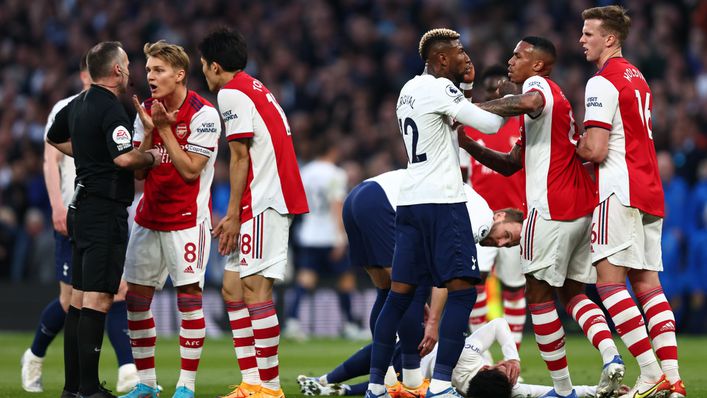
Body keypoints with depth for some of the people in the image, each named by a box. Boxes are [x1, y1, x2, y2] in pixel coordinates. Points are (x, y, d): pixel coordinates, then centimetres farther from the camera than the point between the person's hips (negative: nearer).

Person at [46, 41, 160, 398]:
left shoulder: (77, 105, 13)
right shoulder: (111, 108, -15)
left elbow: (55, 138, 31)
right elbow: (125, 157, -27)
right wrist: (151, 157, -9)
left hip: (82, 207, 10)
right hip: (105, 211, -10)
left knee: (80, 298, 11)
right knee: (98, 299, -10)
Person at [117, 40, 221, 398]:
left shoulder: (203, 114, -12)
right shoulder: (147, 111, 6)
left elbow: (190, 170, -16)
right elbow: (138, 170, 3)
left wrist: (165, 129, -17)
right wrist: (149, 131, -11)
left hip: (187, 218, -6)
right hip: (148, 217, 6)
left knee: (189, 295, -8)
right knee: (136, 297, 4)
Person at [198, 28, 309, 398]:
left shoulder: (232, 93, -7)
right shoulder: (257, 89, 22)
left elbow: (241, 156, -12)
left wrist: (233, 215, -11)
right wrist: (232, 216, 20)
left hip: (263, 201, -10)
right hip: (264, 201, 10)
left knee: (255, 287, -12)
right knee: (232, 287, 10)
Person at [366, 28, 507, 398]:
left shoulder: (409, 90, 16)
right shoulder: (439, 89, -10)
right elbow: (490, 124, -13)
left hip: (410, 201, 9)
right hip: (441, 201, -9)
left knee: (400, 293, 10)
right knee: (462, 291, -8)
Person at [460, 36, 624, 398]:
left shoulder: (538, 85, -3)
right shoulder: (553, 101, 26)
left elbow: (529, 102, -33)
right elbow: (510, 165, 25)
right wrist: (467, 144, 14)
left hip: (550, 209, -9)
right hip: (582, 208, 9)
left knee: (538, 292, 1)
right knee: (571, 291, 14)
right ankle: (610, 355, -9)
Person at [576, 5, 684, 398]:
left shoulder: (603, 82, -10)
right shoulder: (637, 78, 19)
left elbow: (595, 149, -17)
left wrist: (571, 148, 2)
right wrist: (587, 142, 15)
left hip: (620, 192, -9)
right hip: (650, 190, 9)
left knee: (610, 281, -10)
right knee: (647, 283, 7)